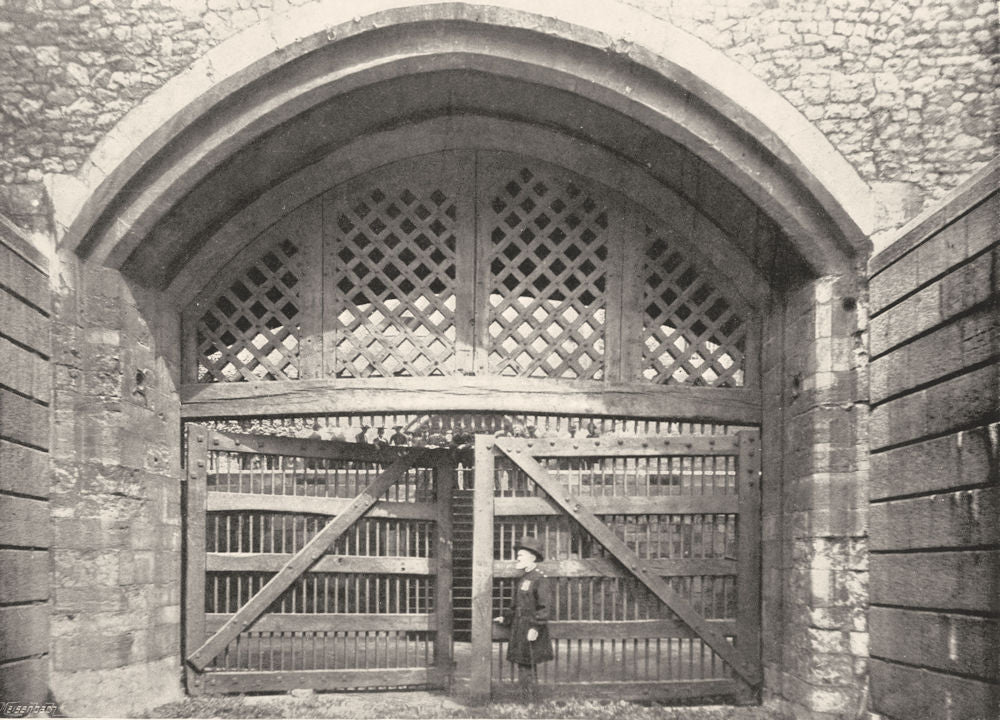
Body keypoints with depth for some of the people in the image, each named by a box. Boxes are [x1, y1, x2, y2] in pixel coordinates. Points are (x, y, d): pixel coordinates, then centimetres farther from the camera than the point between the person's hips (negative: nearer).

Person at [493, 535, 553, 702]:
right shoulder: (522, 579, 15)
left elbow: (545, 606, -17)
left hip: (531, 632, -9)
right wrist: (505, 618, 16)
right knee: (522, 669, 12)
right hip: (519, 630, 9)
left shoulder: (539, 579, -12)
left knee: (529, 670, -4)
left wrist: (536, 627, -22)